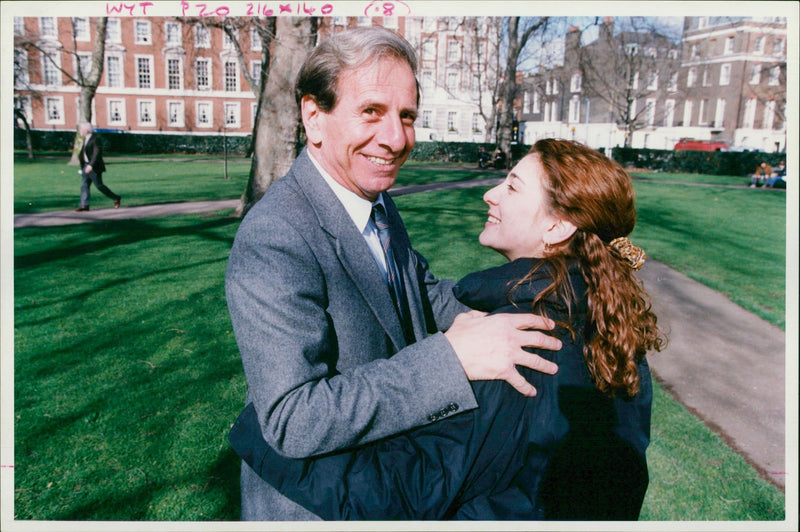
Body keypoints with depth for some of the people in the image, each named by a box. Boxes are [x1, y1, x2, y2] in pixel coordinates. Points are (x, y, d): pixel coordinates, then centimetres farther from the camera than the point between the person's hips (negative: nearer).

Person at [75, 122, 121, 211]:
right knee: (84, 185, 2)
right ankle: (84, 205, 2)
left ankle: (116, 198, 10)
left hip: (94, 167, -8)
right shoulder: (86, 139, 12)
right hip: (86, 166, 8)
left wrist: (91, 165, -27)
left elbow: (97, 153, -22)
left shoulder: (95, 139, -15)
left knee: (99, 186, -3)